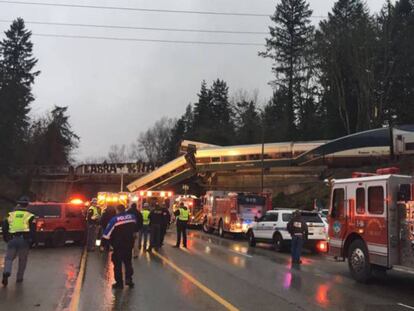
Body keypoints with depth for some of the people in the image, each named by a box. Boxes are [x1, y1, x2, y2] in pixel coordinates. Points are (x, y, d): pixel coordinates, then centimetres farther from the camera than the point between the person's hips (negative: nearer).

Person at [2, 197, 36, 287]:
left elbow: (4, 227, 9)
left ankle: (6, 273, -15)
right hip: (24, 240, -1)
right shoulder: (29, 216, 8)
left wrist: (6, 239, 17)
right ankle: (19, 278, 17)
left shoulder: (11, 215, 15)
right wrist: (31, 241, 8)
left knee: (9, 258, 11)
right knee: (22, 260, 13)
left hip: (12, 240, 1)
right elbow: (33, 230, 1)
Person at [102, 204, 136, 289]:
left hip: (118, 245, -4)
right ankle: (128, 278, 7)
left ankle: (119, 283, 9)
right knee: (128, 261, 19)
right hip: (129, 244, 4)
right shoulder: (132, 217, -4)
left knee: (117, 263, 7)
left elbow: (107, 233, -14)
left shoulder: (114, 219, -15)